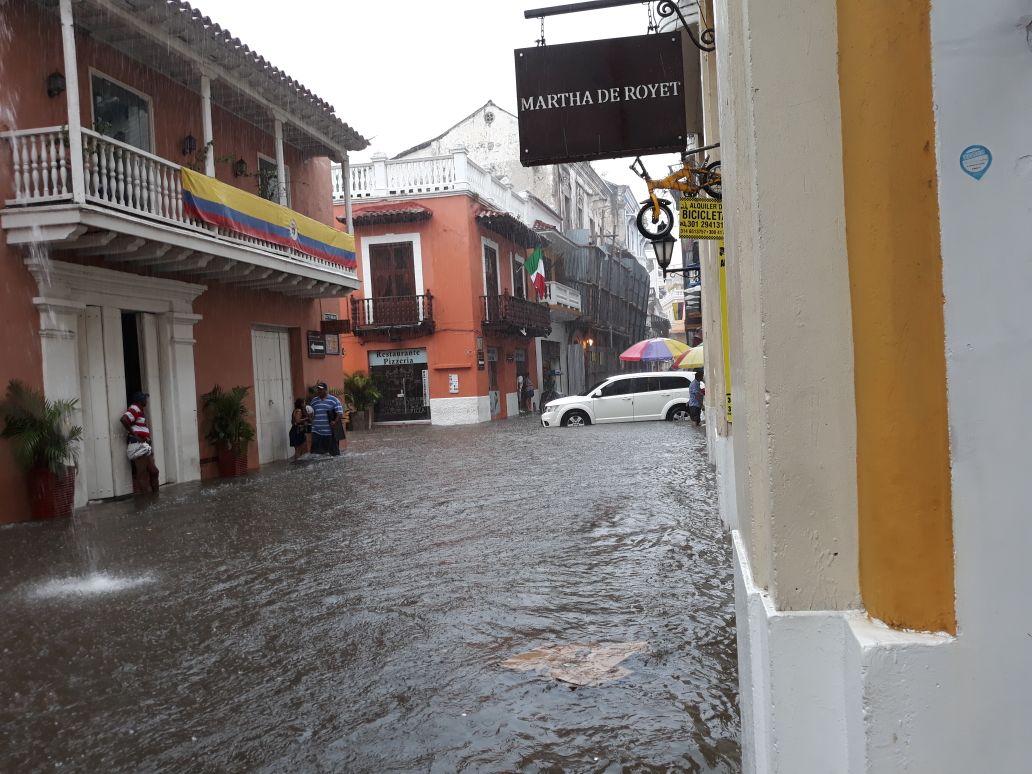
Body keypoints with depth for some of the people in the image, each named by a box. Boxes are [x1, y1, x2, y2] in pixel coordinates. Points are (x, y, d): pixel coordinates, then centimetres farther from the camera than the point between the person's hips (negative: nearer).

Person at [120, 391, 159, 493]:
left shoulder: (140, 410, 21)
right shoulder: (135, 408, -9)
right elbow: (123, 419, -25)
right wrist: (133, 434, -18)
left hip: (144, 446, 10)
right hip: (138, 445, -10)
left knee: (153, 471, 12)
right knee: (142, 474, -7)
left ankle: (154, 495, 18)